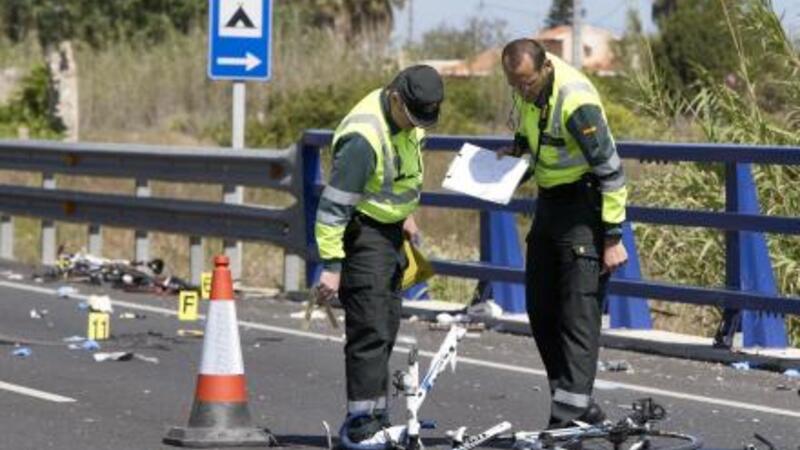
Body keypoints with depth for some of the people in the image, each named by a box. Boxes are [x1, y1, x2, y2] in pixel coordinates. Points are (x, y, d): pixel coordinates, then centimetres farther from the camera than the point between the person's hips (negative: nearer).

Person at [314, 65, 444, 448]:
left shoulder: (408, 119, -1)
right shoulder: (364, 138, -28)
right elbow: (333, 205, -27)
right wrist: (331, 265, -25)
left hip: (390, 230, 9)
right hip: (362, 232, -9)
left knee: (387, 327, 14)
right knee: (370, 329, -13)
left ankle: (376, 417, 23)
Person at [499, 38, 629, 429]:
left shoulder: (575, 100, -26)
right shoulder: (527, 85, -2)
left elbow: (611, 170, -21)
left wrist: (613, 238, -20)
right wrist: (517, 148, 1)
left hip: (583, 204, -9)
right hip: (549, 202, 9)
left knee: (579, 312, -11)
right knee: (540, 309, 10)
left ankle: (570, 415, -14)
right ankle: (578, 404, 19)